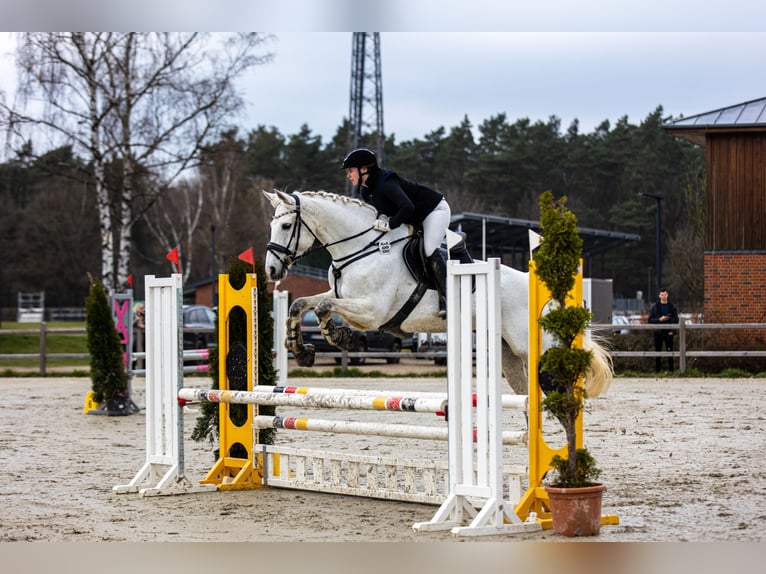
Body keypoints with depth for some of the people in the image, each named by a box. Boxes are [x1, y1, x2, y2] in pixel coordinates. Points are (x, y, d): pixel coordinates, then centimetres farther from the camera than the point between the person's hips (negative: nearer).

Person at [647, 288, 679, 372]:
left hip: (668, 333, 0)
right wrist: (659, 319, -14)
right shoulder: (654, 307, 5)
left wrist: (672, 331, -8)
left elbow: (676, 320, 4)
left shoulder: (672, 307, 6)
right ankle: (657, 370, 7)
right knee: (658, 352, 2)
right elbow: (650, 319, 2)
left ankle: (670, 370, 3)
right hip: (658, 333, 0)